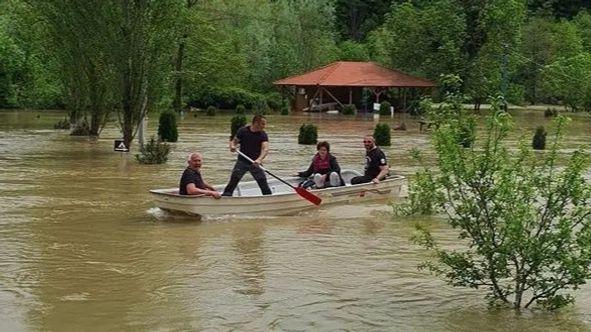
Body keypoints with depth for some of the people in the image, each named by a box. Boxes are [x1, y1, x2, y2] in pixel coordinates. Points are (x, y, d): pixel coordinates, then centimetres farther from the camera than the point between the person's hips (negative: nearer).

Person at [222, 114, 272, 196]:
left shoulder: (263, 135, -7)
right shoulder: (243, 131, -5)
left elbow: (265, 149, -20)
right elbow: (234, 141, 2)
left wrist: (259, 160, -38)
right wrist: (232, 146, -23)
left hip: (255, 163, 0)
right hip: (242, 161, 0)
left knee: (263, 181, -2)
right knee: (234, 179, -10)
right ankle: (226, 195, -3)